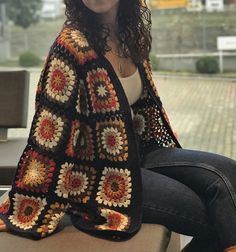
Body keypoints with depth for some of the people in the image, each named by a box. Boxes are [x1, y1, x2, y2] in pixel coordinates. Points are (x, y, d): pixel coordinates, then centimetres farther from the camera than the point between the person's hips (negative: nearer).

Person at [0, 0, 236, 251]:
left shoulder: (131, 34, 3)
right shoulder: (72, 45, -19)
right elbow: (49, 131, -18)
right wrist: (26, 212, -13)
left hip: (136, 152, 7)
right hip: (93, 170, -7)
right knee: (215, 216, -14)